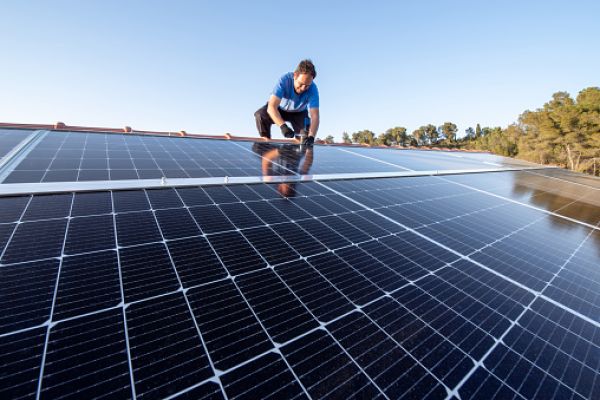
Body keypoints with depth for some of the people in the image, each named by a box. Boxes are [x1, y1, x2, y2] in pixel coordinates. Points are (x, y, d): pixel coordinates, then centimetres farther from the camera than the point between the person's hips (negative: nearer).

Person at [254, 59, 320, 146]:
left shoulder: (313, 89, -31)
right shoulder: (284, 80, -35)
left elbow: (315, 116, -39)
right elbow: (271, 107, -43)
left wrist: (311, 136, -58)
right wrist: (283, 126, -60)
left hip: (299, 113, 1)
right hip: (280, 108, 0)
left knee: (305, 134, -25)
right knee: (261, 115, -27)